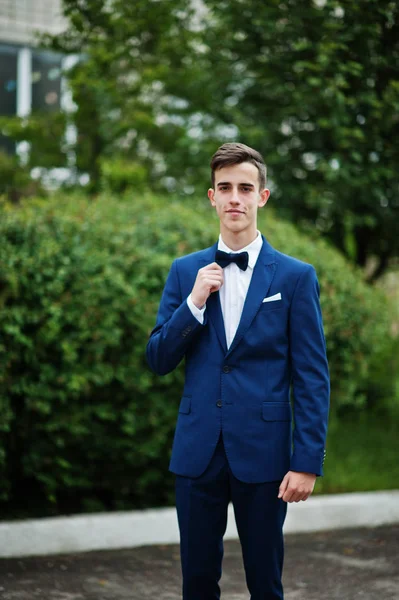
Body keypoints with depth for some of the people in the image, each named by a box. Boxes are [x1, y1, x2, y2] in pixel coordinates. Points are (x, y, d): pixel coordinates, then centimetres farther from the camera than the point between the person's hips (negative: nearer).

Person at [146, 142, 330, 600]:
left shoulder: (296, 277, -2)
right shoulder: (185, 271, 7)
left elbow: (312, 378, -3)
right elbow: (158, 361, 4)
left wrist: (307, 461, -10)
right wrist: (195, 301, -10)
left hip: (262, 453, -2)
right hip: (197, 450, 2)